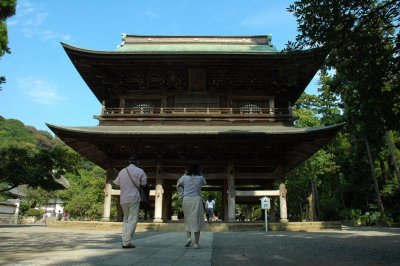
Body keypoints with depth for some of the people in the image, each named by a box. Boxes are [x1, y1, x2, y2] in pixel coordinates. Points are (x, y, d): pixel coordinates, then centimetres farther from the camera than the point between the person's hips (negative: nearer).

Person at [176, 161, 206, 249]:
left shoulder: (184, 177, -1)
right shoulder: (200, 178, -1)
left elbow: (178, 184, 18)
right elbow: (204, 183, 22)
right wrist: (199, 174, 19)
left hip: (186, 200, 1)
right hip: (197, 200, -1)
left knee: (188, 220, 16)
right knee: (197, 221, 3)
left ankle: (189, 237, -2)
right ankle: (196, 243, 1)